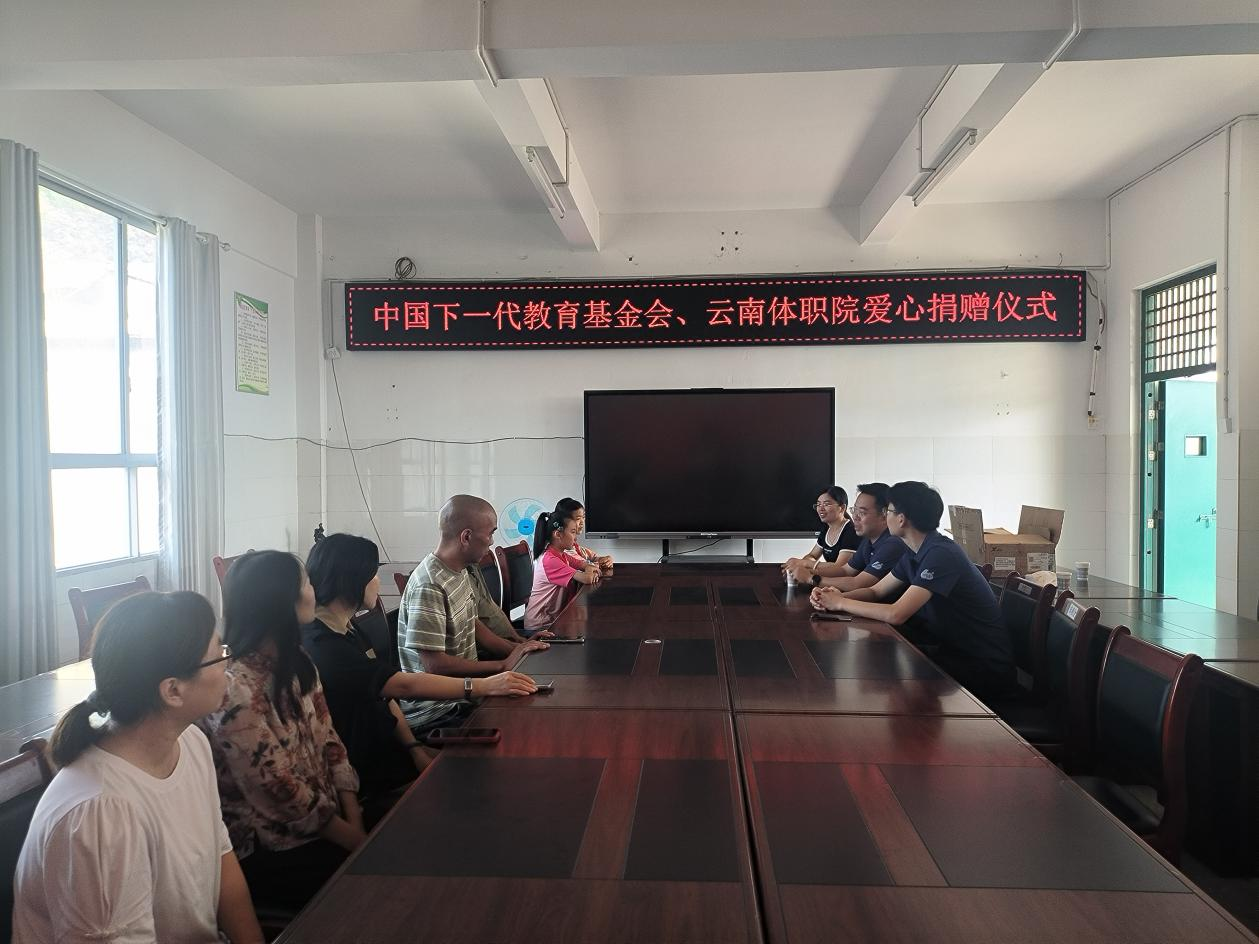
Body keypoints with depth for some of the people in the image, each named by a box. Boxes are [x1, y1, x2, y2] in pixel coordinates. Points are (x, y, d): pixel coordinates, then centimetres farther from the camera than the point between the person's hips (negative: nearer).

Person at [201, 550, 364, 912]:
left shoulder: (297, 663, 2)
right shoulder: (234, 688, -23)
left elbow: (328, 742, 3)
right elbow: (278, 792, -21)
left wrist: (355, 822, -6)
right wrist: (354, 840, -14)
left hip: (326, 818, 7)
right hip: (265, 848, -7)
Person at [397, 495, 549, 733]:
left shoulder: (460, 572, 5)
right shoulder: (430, 587, -24)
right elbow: (435, 664, -25)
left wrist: (516, 649, 3)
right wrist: (503, 665, -19)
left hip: (462, 690, 9)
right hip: (435, 711, -9)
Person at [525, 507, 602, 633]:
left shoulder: (562, 555, 7)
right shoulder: (549, 560, -22)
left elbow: (591, 566, 11)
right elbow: (586, 578, -26)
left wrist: (591, 569, -11)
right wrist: (589, 570, -4)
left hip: (554, 618, 8)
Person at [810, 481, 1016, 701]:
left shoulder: (942, 555, -25)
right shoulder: (914, 554, 4)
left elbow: (896, 614, -31)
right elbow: (875, 591, 11)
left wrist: (841, 603, -19)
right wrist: (840, 596, -10)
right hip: (955, 649, 8)